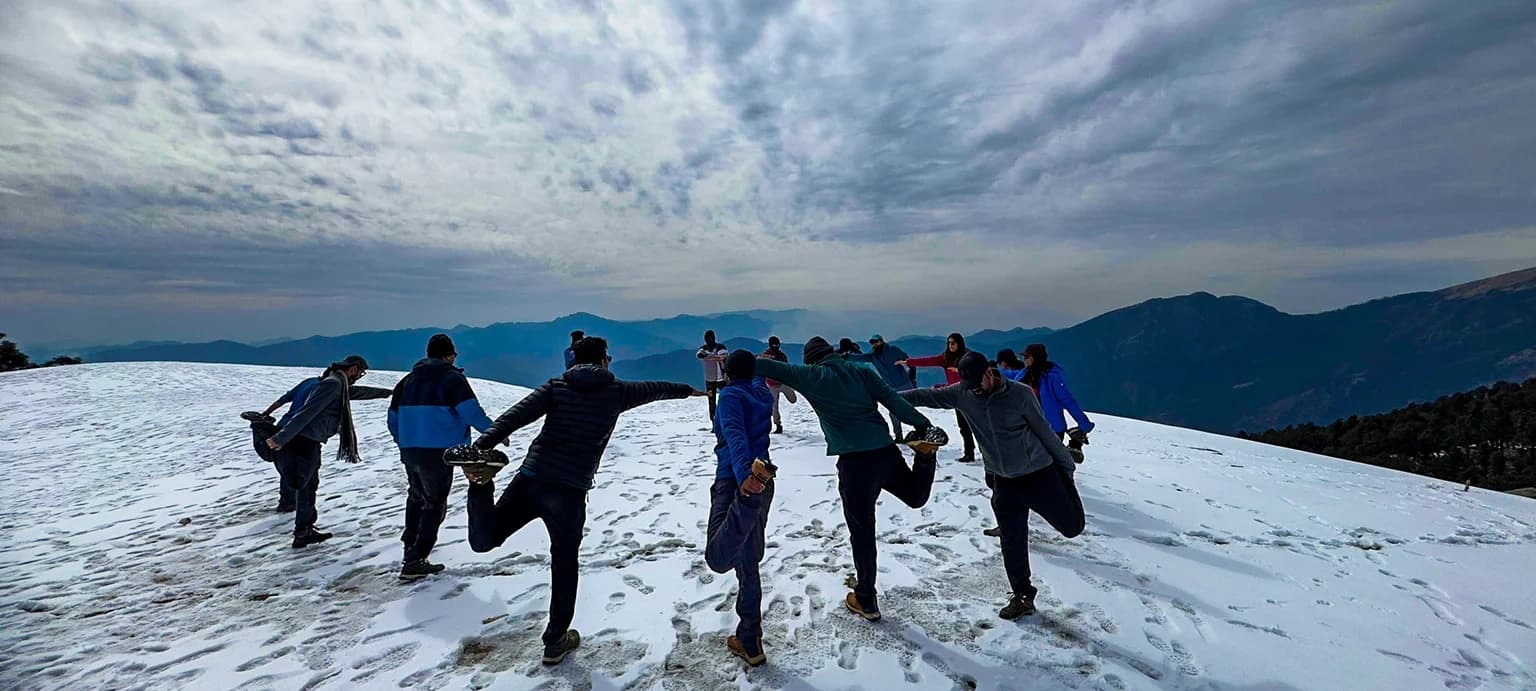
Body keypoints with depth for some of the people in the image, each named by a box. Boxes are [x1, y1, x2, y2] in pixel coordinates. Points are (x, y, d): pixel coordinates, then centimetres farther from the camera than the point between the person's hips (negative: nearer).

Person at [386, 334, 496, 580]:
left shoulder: (409, 379, 13)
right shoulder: (452, 377, -8)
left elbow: (393, 418, 18)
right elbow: (471, 411, -20)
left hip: (409, 452, 7)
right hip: (438, 453, -7)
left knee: (416, 497, 27)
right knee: (434, 504, 2)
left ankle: (411, 546, 38)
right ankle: (414, 562, -1)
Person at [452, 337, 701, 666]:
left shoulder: (556, 386, 9)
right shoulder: (615, 391, 6)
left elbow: (517, 414, -6)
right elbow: (654, 389, 21)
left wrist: (482, 446, -14)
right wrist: (688, 390, 37)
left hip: (530, 479, 2)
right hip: (570, 491, -2)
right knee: (564, 567, 14)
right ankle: (556, 641, 26)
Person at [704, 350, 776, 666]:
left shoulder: (730, 394, -7)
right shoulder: (762, 393, 13)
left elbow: (735, 435, -26)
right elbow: (757, 380, 39)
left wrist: (743, 474, -40)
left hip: (736, 481, -8)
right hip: (761, 485, 8)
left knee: (719, 559, -27)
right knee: (748, 564, 18)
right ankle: (749, 642, 27)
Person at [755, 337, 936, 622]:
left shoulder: (812, 375, 2)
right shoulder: (860, 370, 11)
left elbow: (773, 367, 3)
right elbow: (894, 400, 2)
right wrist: (925, 427, -2)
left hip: (855, 461, -4)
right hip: (887, 452, 4)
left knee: (862, 532, 9)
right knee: (916, 497, 26)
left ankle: (866, 601, 21)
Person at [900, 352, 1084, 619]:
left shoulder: (1020, 394, -17)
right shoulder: (961, 394, -8)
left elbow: (1045, 432, -7)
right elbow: (925, 395, -3)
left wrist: (1066, 466, 2)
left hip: (1040, 475, -3)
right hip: (1003, 482, 3)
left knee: (1072, 526, 9)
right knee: (1012, 543, 9)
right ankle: (1022, 596, 29)